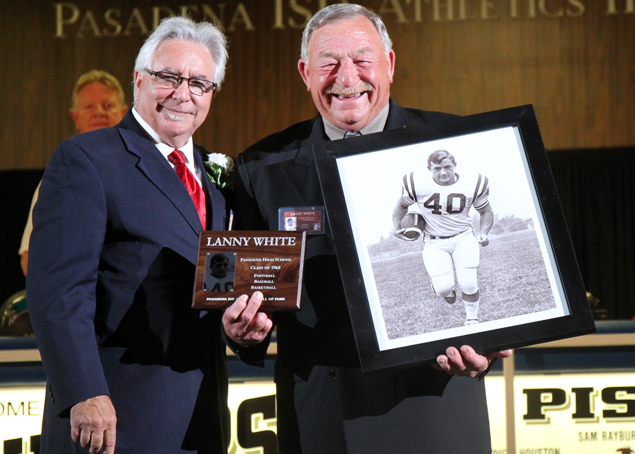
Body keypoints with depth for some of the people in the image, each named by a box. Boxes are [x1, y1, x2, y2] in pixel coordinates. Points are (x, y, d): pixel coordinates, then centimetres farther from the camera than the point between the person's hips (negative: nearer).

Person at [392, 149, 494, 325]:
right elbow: (402, 205, 8)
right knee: (443, 287, -13)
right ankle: (448, 291, 28)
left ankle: (472, 319, 20)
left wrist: (483, 233, -9)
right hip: (434, 243, -1)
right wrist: (396, 226, -7)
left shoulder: (472, 184, -9)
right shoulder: (418, 184, -13)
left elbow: (486, 212, 7)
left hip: (463, 238, 1)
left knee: (468, 284, -10)